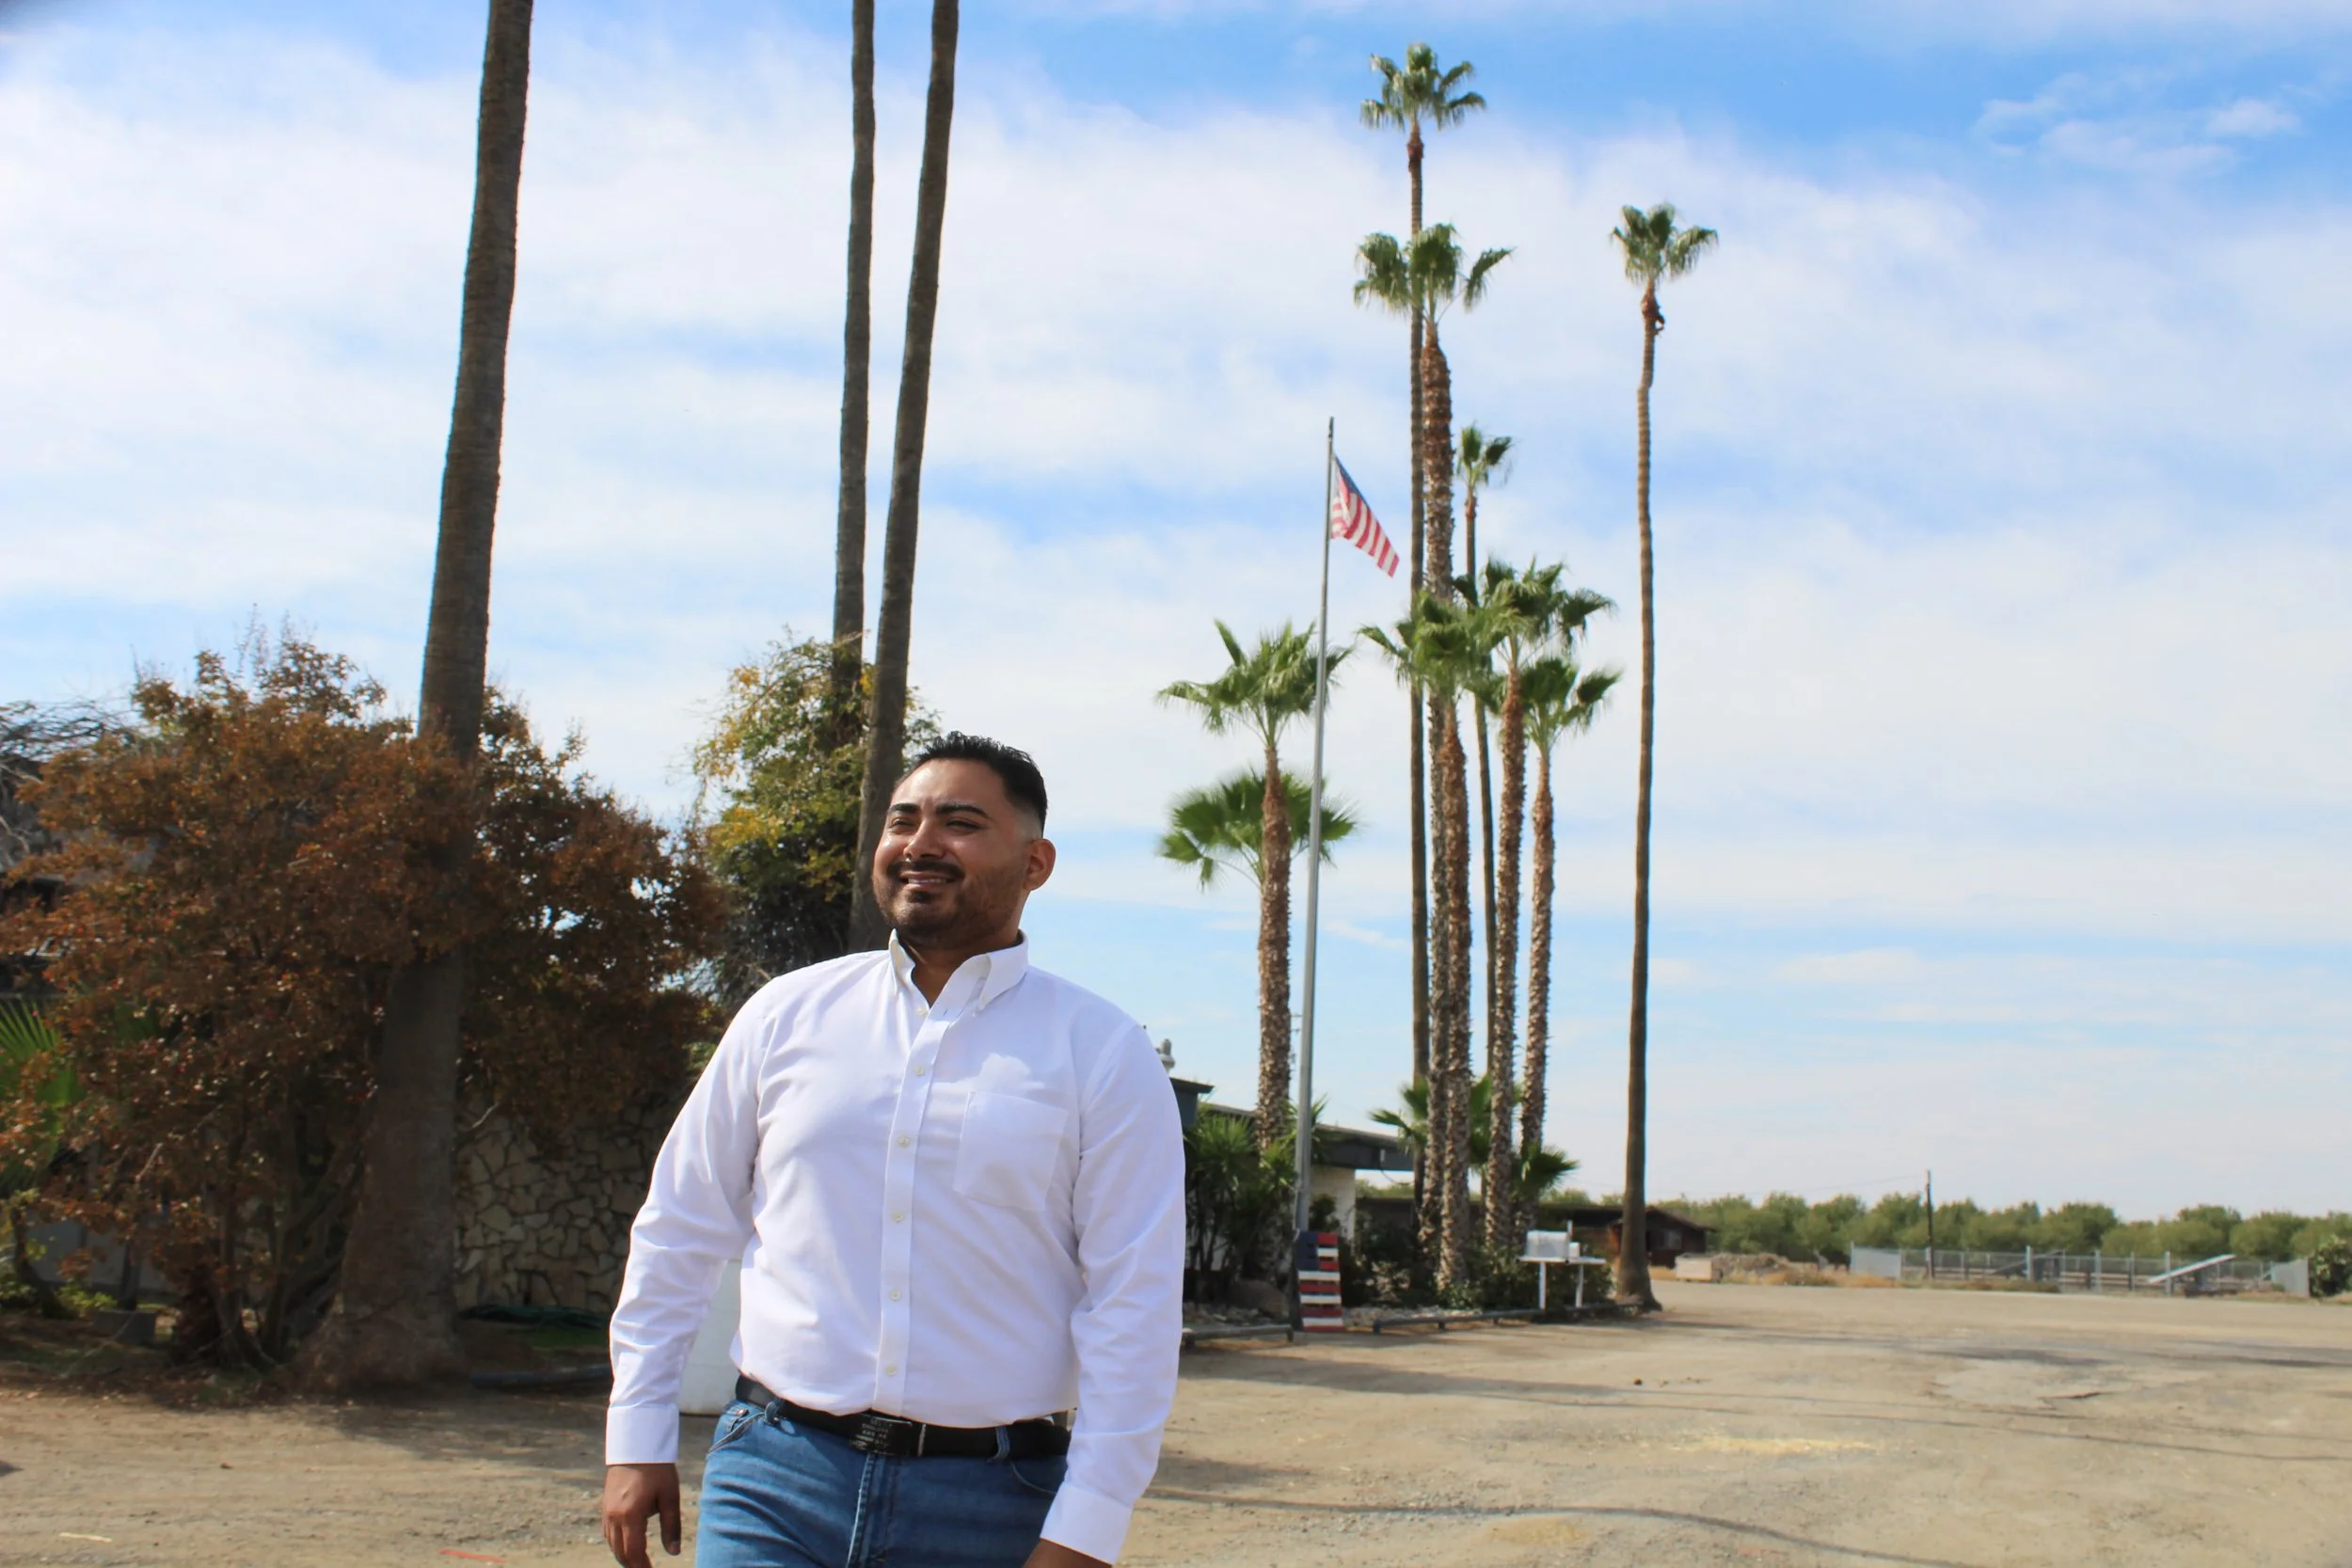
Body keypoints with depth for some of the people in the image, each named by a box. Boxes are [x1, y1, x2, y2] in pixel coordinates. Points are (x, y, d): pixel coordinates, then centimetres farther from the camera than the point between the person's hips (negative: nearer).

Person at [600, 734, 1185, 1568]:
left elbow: (1134, 1305, -5)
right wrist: (637, 1437, 10)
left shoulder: (1104, 1053, -2)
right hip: (776, 1481, 1)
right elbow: (679, 1233, 12)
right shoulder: (787, 1014, 6)